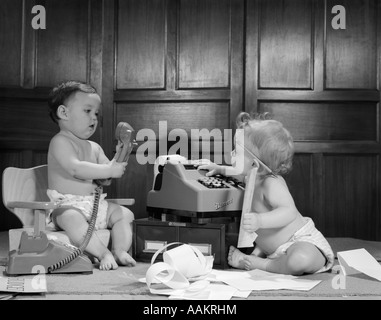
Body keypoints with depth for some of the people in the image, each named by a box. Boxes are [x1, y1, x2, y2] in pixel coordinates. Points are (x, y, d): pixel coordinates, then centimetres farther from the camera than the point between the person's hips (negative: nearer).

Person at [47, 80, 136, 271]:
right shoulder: (60, 142, -8)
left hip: (96, 204, 8)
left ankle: (120, 251, -14)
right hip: (67, 205, -8)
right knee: (72, 219, -38)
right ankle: (103, 254, -35)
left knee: (124, 214, -6)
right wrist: (109, 170, -23)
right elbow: (76, 169, -24)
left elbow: (109, 172, 13)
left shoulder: (94, 147, 18)